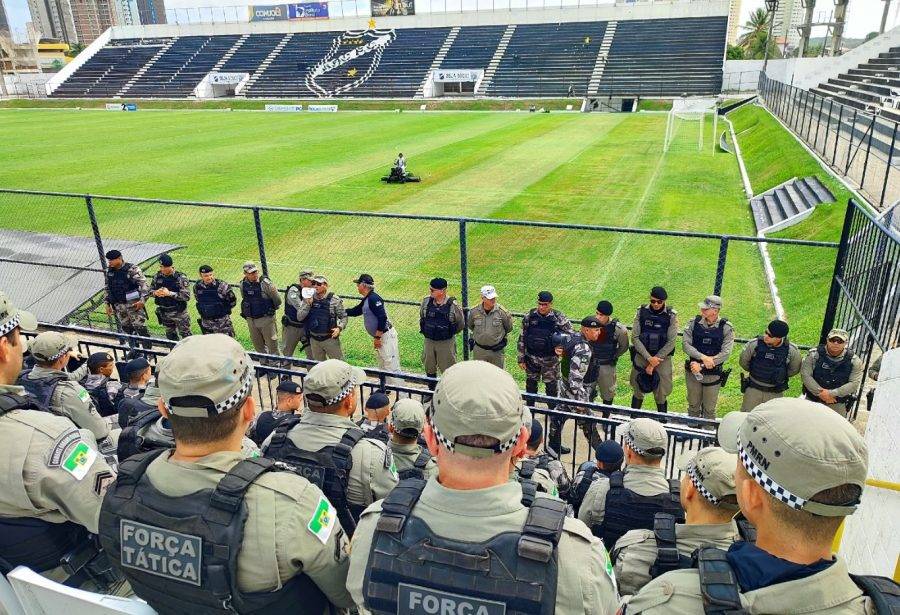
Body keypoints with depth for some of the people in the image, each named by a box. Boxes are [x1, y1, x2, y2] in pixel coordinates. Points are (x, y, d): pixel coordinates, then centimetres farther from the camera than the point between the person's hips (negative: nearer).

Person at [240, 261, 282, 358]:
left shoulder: (265, 283, -14)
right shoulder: (243, 285, 1)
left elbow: (278, 301, -7)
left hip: (266, 319, -5)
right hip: (251, 320, 5)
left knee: (272, 346, 0)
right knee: (258, 346, 15)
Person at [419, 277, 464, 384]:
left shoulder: (452, 305, -17)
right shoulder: (426, 301, -7)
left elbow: (461, 324, -3)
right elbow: (421, 317, 13)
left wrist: (450, 333, 6)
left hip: (446, 342, -4)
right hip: (429, 341, 4)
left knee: (447, 370, 6)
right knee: (429, 369, 16)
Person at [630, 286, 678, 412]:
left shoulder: (671, 315, -8)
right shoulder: (641, 312, -5)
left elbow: (671, 342, -10)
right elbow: (634, 337, -7)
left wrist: (654, 362, -13)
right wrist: (649, 358, -16)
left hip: (663, 358, -1)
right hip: (641, 357, 2)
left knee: (661, 397, 6)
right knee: (637, 392, 14)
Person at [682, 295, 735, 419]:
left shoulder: (726, 328, -11)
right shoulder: (694, 322, -5)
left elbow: (725, 354, -16)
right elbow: (685, 344, -11)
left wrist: (701, 366, -20)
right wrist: (702, 357, -25)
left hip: (713, 375, -2)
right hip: (693, 372, 2)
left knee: (709, 409, 12)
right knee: (693, 405, 17)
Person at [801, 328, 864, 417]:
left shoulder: (854, 360, -6)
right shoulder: (814, 354, -9)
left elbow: (854, 383, -11)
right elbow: (805, 375, -13)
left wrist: (831, 393, -19)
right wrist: (821, 393, -19)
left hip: (837, 404, 0)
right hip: (812, 400, 0)